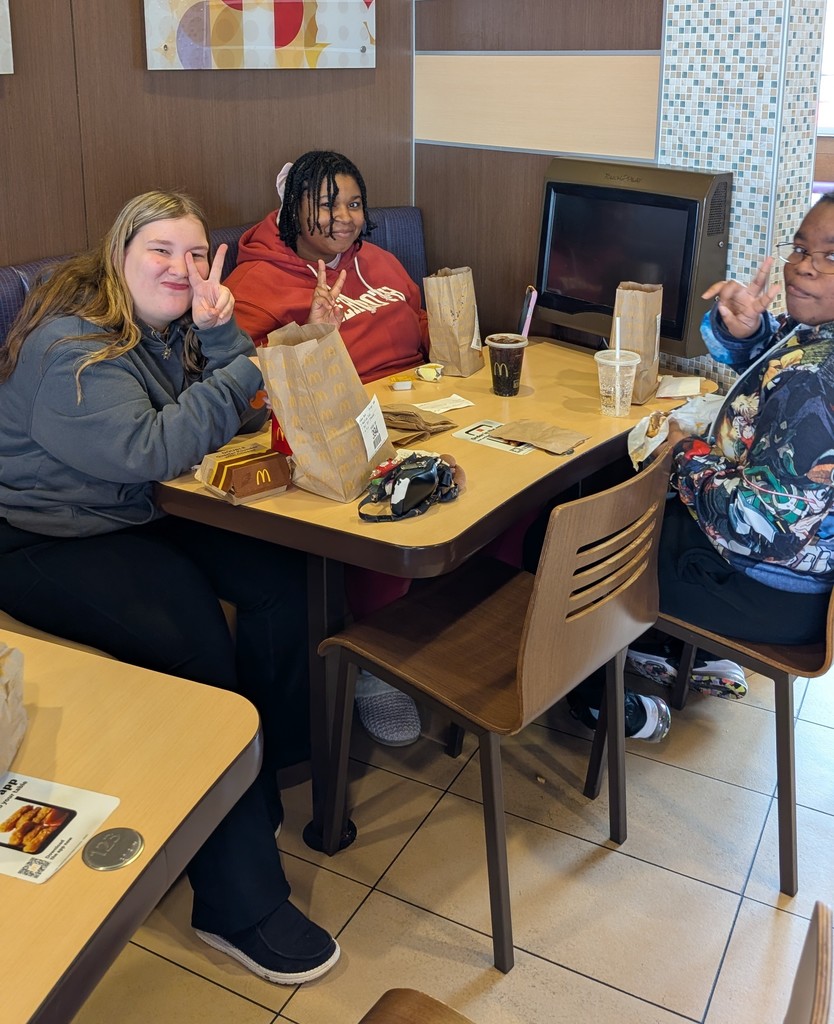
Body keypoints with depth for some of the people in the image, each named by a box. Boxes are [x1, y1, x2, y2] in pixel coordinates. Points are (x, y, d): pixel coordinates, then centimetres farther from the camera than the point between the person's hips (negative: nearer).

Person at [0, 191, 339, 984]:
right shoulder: (73, 344, -17)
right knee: (194, 643, -29)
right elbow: (148, 450, -26)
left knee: (285, 578, -13)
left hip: (141, 519, 8)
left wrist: (219, 333, -12)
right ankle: (238, 904, -18)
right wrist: (246, 373, -18)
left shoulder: (167, 324, 9)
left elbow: (246, 413, 5)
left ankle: (265, 770, 6)